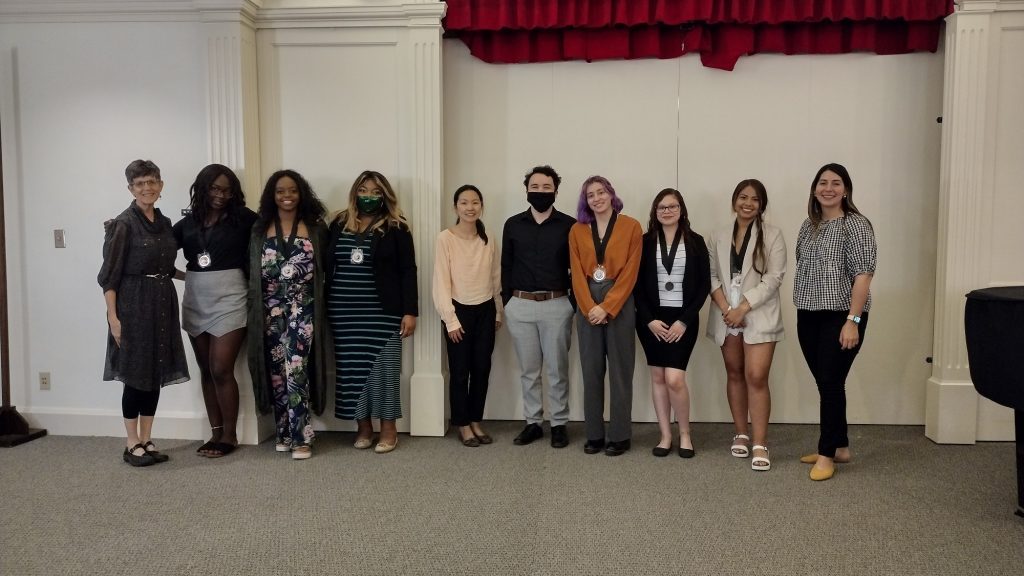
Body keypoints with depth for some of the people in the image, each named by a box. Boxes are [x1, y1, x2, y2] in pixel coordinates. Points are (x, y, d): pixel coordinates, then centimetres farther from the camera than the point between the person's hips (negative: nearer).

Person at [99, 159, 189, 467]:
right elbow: (109, 275, -11)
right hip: (134, 304, -6)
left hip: (163, 303, 6)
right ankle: (132, 444, 12)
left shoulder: (165, 222, 11)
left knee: (156, 375, 9)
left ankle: (146, 440, 19)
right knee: (136, 375, 0)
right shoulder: (123, 224, -8)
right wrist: (113, 316, -16)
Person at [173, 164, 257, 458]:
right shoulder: (188, 222, 8)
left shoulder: (243, 218, -3)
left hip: (228, 300, -5)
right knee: (206, 370, 10)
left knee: (221, 370, -7)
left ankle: (230, 435, 7)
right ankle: (216, 432, 20)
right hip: (195, 301, 5)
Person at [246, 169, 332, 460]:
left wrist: (318, 300, -4)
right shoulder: (260, 229, 9)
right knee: (277, 372, 7)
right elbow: (253, 271, 8)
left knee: (295, 370, -10)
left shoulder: (315, 227, 3)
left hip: (302, 310, -3)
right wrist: (256, 309, 3)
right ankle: (285, 432, 19)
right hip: (271, 310, 3)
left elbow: (324, 267, 4)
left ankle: (300, 436, -3)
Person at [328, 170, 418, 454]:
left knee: (383, 368, 0)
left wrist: (410, 311, -9)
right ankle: (363, 427, 17)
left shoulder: (395, 227, 0)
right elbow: (327, 266, 11)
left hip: (382, 312, -3)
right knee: (352, 368, 5)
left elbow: (408, 271, -3)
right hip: (345, 312, 3)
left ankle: (388, 429, 11)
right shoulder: (339, 224, 10)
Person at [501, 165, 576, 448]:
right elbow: (506, 266, 10)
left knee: (557, 369, 6)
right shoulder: (513, 225, 6)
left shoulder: (569, 225, 0)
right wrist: (507, 301, 5)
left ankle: (559, 424, 17)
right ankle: (533, 423, 20)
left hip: (556, 305, -2)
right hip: (520, 306, 2)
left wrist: (574, 302, -2)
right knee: (528, 370, 10)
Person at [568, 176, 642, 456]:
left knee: (620, 370, 1)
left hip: (619, 303, -3)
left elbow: (630, 272, -6)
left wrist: (607, 307, -13)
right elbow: (577, 273, 3)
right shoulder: (577, 230, 8)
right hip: (587, 305, 3)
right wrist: (590, 307, -10)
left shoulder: (631, 226, 0)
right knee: (591, 370, 5)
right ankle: (594, 434, 14)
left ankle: (620, 435, 10)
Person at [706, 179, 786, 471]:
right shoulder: (718, 237, 9)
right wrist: (725, 307, -11)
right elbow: (711, 275, 4)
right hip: (726, 315, 4)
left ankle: (760, 445, -6)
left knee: (756, 377, -11)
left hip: (759, 316, -4)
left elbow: (773, 278, -9)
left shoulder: (772, 235, -2)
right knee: (734, 374, 11)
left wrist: (743, 308, -15)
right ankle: (741, 435, 24)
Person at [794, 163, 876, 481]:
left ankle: (827, 454, 9)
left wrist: (853, 320, -19)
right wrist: (803, 308, 12)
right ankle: (840, 447, 24)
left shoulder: (856, 225, -9)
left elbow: (863, 275, -14)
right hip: (809, 316, 6)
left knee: (831, 384, -3)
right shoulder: (809, 225, 12)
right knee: (825, 384, 11)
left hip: (840, 317, -6)